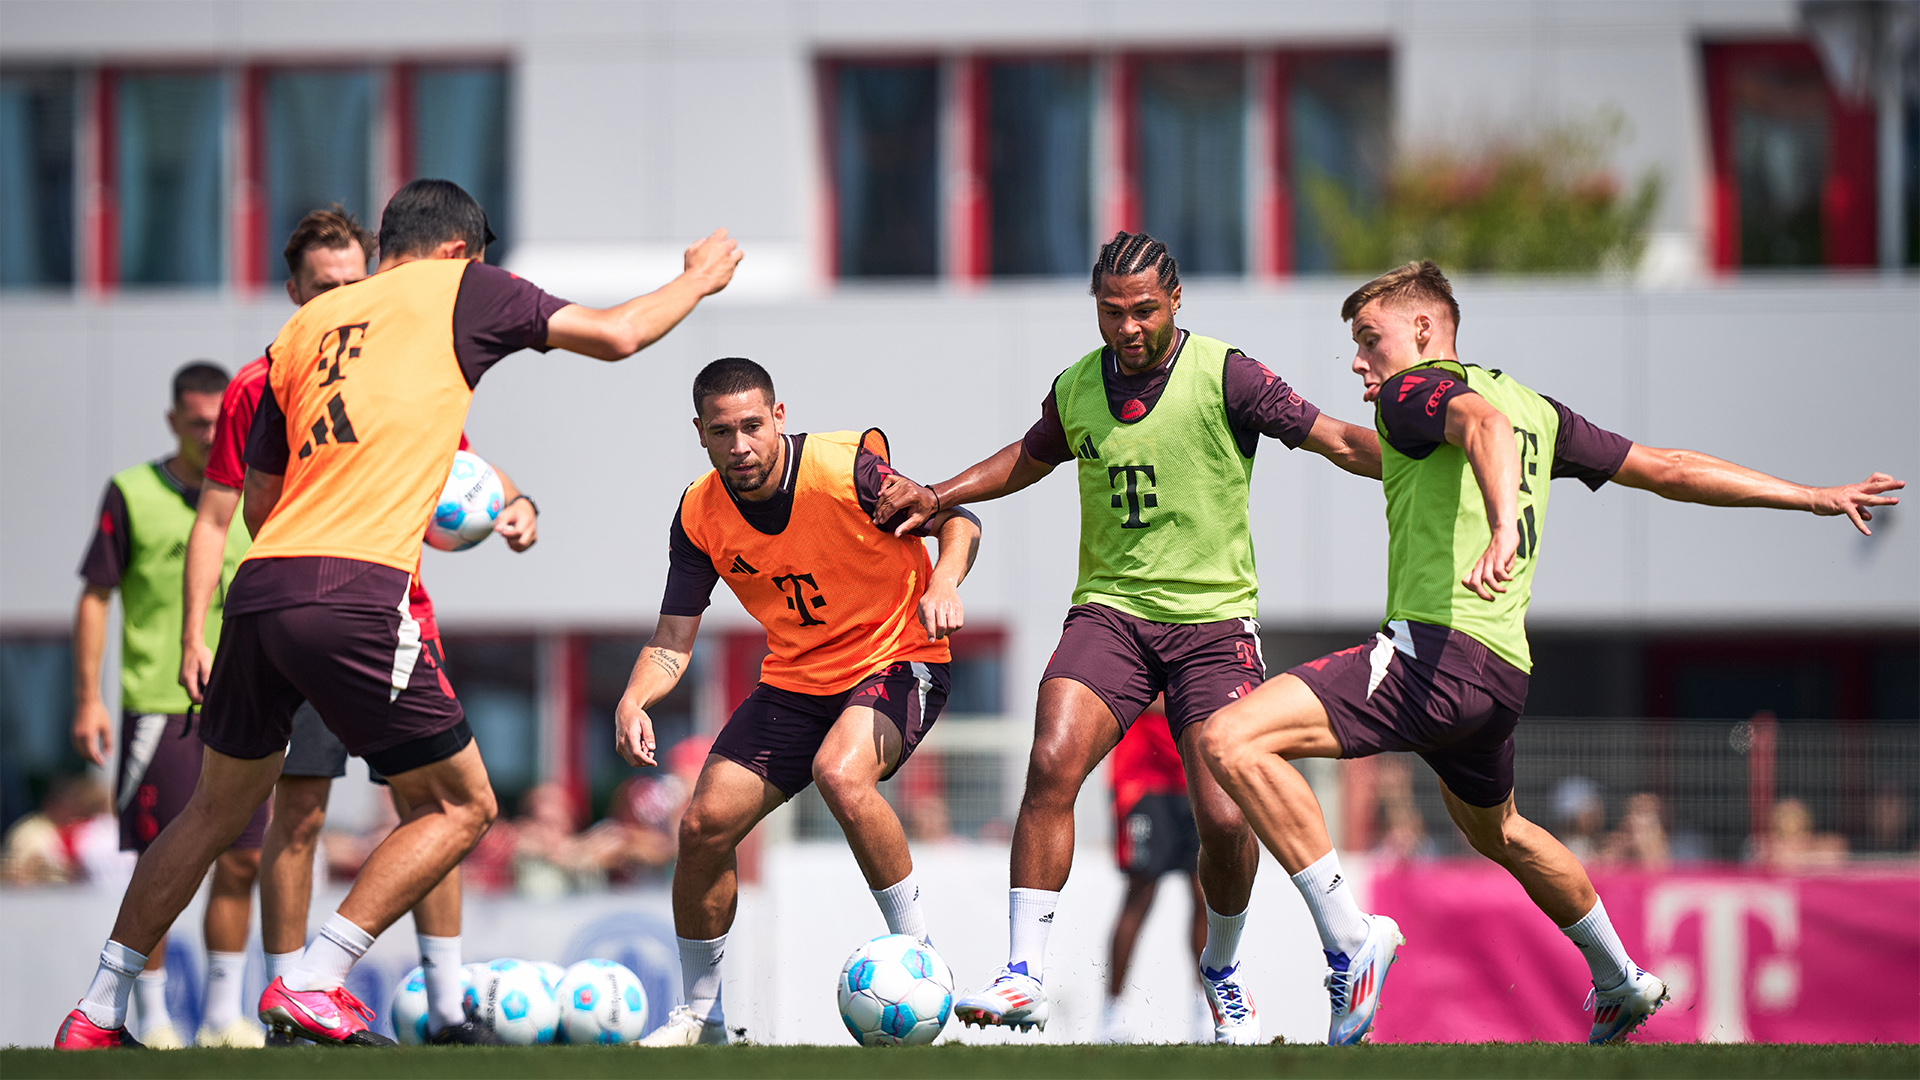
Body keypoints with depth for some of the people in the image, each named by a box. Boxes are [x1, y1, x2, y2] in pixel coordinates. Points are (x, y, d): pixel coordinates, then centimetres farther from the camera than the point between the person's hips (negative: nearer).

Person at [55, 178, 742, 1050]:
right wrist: (698, 280, 29)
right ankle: (310, 988, -6)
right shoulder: (457, 290, 9)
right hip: (355, 591, -6)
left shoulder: (302, 328, 23)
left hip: (259, 585, 6)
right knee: (460, 807, 6)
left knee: (218, 809, 21)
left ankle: (98, 1011, 19)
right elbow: (615, 335, 11)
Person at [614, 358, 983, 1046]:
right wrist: (633, 702, -23)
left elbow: (957, 520, -11)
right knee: (704, 823, -5)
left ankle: (915, 949, -17)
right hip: (794, 680, 5)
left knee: (840, 774, -35)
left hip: (895, 661, -5)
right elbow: (673, 639, -3)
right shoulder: (700, 514, -7)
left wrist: (943, 582, -33)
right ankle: (700, 1014, 15)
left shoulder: (845, 468, -21)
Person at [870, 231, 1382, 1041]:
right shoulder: (1076, 389, 6)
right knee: (1052, 764, -22)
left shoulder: (1225, 376, -8)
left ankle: (1223, 969, 21)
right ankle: (1025, 980, -18)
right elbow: (1030, 458, 28)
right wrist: (938, 496, 19)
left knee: (1224, 819, -11)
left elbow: (1341, 443, -7)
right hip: (1109, 609, 3)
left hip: (1214, 620, -3)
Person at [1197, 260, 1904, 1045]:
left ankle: (1349, 942, -23)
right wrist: (1815, 497, 29)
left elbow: (1484, 424, -26)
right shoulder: (1538, 410, 22)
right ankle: (1622, 984, 51)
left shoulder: (1414, 390, -2)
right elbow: (1669, 471, 23)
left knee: (1231, 741, -18)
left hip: (1437, 648, -10)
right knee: (1495, 831, 37)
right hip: (1506, 671, 10)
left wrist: (1503, 526, -46)